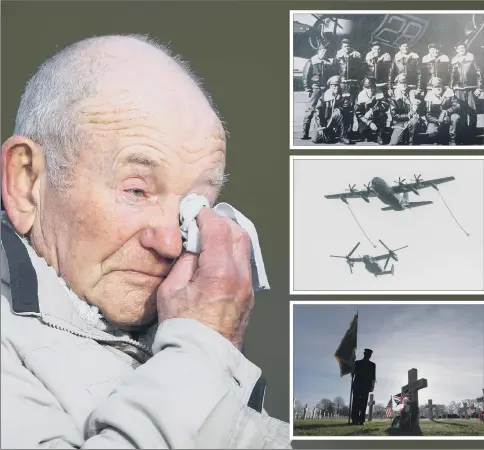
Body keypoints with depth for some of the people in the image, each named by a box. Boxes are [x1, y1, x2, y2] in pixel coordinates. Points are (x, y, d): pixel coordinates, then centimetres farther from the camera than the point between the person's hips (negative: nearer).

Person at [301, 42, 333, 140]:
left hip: (325, 90, 4)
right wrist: (308, 89, -8)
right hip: (315, 89, -4)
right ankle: (305, 133, -7)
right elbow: (305, 76, -2)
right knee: (310, 110, -7)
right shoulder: (311, 62, 0)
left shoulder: (328, 62, 12)